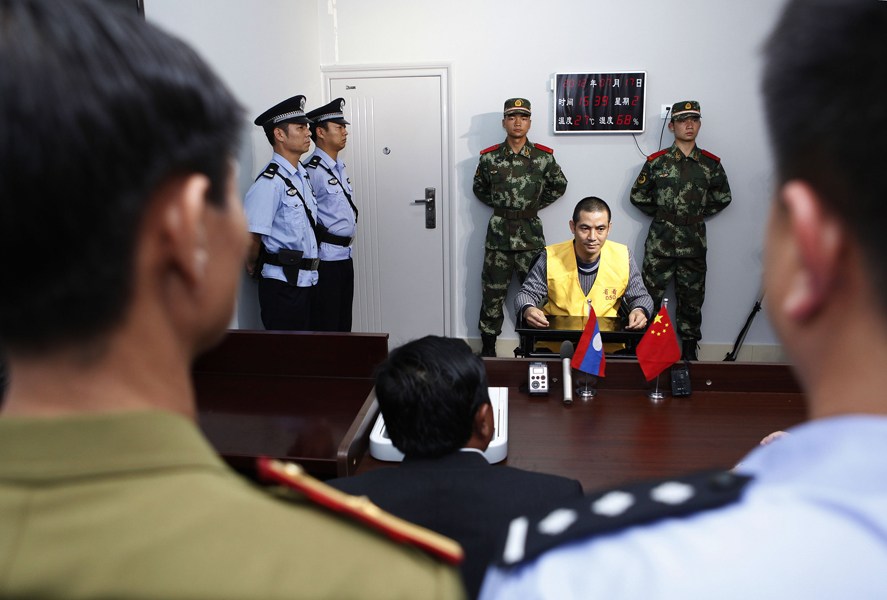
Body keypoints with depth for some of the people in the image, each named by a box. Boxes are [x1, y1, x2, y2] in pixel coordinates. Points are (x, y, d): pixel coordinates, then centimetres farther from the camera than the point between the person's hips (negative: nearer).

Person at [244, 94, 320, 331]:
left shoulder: (303, 176, 13)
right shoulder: (270, 182, -16)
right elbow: (250, 237, -19)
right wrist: (254, 268, -3)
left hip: (307, 280, 8)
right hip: (283, 284, -8)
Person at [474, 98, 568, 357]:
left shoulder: (543, 157, -1)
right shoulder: (489, 158, 1)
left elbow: (559, 185, 14)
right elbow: (479, 188, 16)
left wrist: (535, 205, 7)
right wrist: (500, 205, 8)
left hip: (531, 233, 0)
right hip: (499, 233, 0)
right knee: (493, 292, 4)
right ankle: (488, 347, 15)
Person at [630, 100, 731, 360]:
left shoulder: (711, 163, 5)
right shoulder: (657, 161, -1)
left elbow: (723, 197, 15)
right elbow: (638, 195, 6)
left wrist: (699, 214, 6)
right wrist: (661, 214, 3)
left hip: (694, 241, 2)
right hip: (660, 240, -2)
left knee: (691, 296, 9)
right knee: (651, 293, 0)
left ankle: (689, 346, 21)